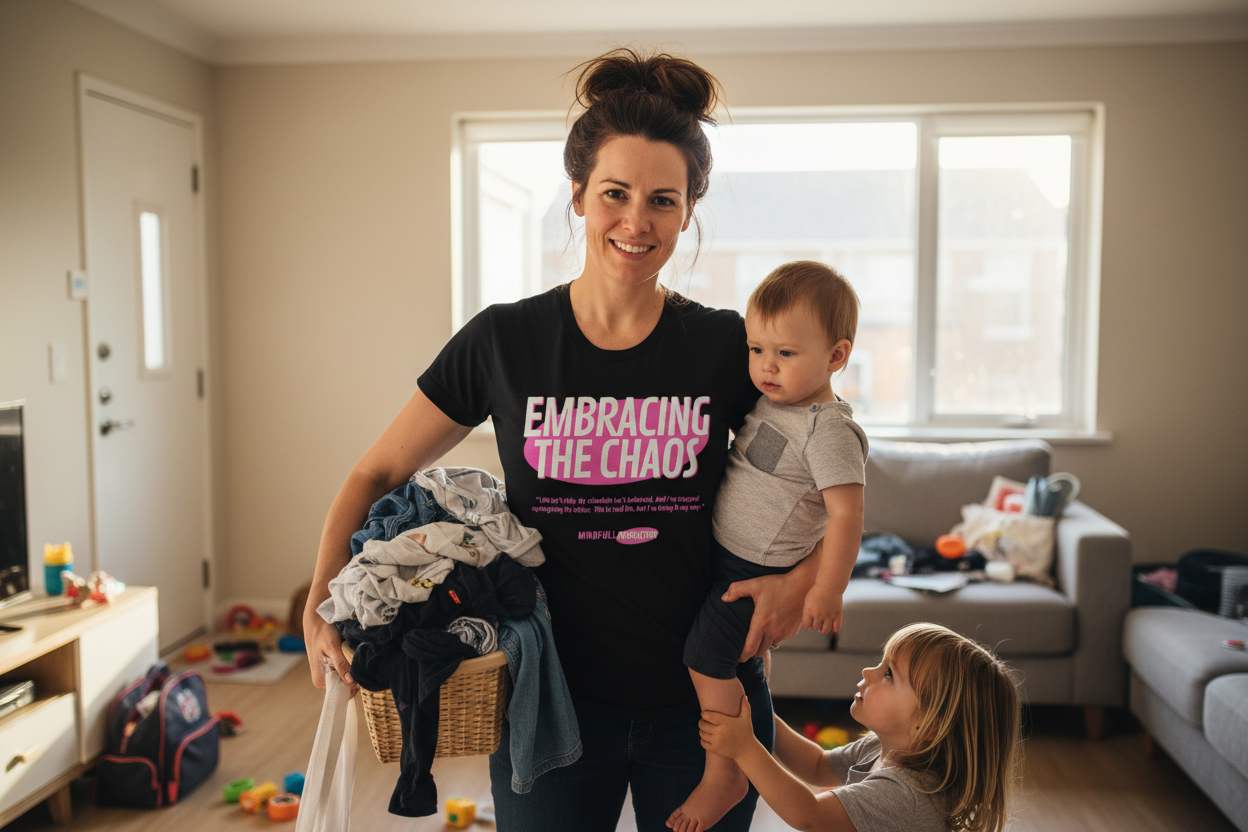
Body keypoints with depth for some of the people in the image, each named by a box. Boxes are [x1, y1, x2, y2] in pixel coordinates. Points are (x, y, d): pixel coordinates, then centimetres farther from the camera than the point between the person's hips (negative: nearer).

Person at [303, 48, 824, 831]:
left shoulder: (727, 347, -6)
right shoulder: (503, 341, -6)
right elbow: (376, 475, 2)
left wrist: (801, 577, -13)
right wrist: (322, 600, -11)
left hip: (704, 701, 1)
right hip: (552, 700, 0)